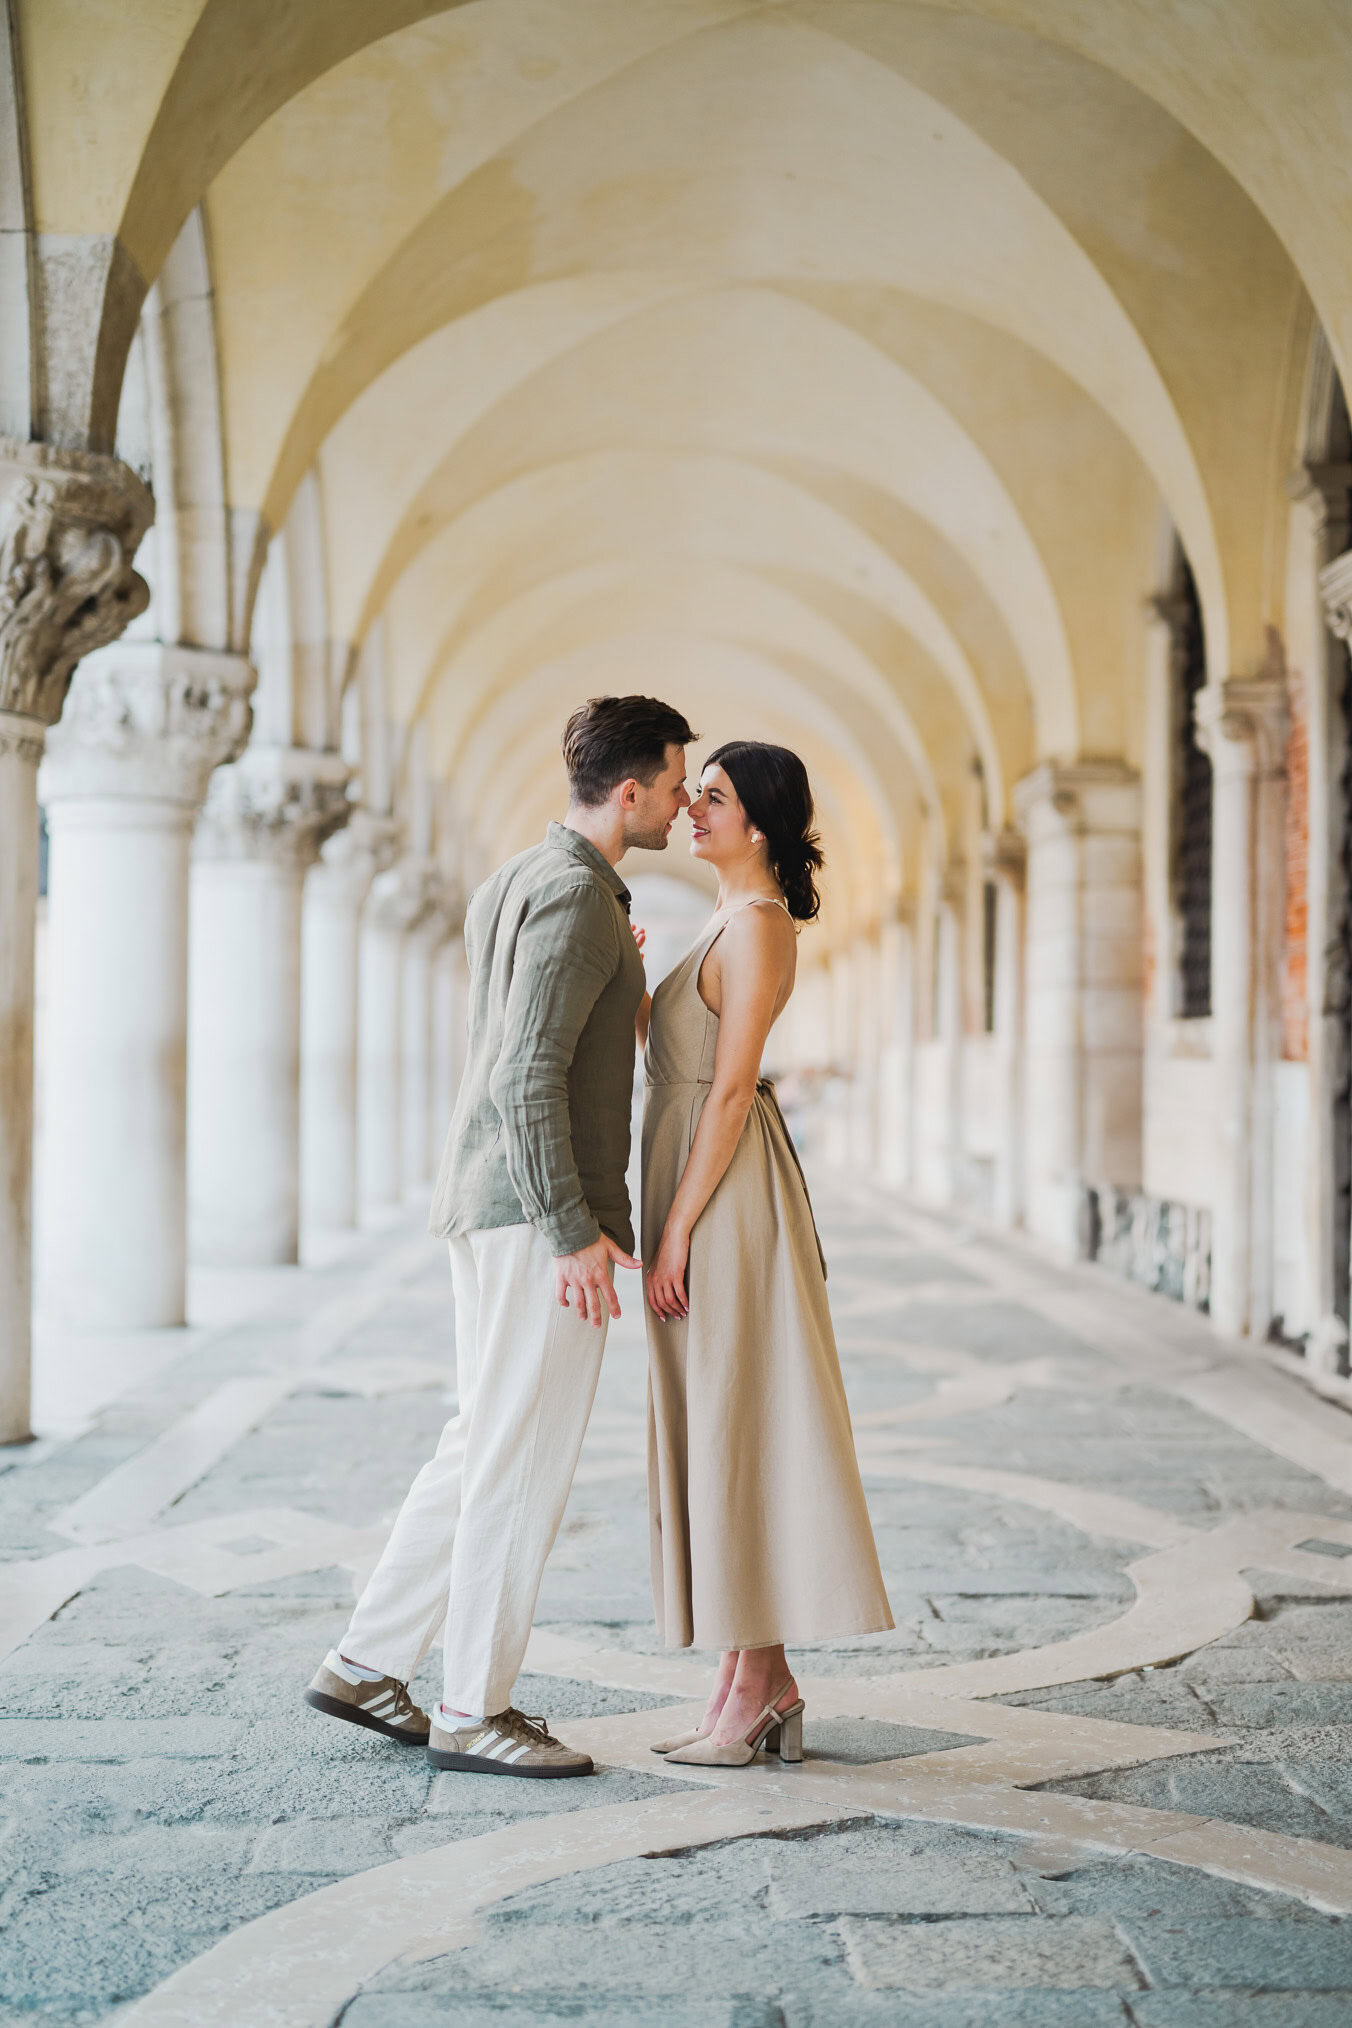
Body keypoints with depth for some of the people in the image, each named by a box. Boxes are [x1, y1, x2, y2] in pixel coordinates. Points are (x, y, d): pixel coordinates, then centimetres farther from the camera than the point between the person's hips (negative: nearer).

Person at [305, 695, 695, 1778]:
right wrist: (574, 1231, -22)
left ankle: (368, 1661, 20)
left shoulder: (511, 883, 16)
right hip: (545, 1213, -10)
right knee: (524, 1456, -2)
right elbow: (527, 1075, -22)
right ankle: (475, 1709, 7)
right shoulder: (576, 896, -15)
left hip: (492, 1204, 10)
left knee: (486, 1441, 15)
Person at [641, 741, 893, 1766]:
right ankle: (764, 1682, 16)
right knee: (725, 1431, 10)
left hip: (720, 1191, -10)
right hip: (709, 1188, 10)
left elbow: (730, 1087, -19)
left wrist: (675, 1230, -19)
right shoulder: (735, 920, 16)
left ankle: (751, 1691, 1)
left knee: (732, 1429, -5)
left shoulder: (756, 925, -14)